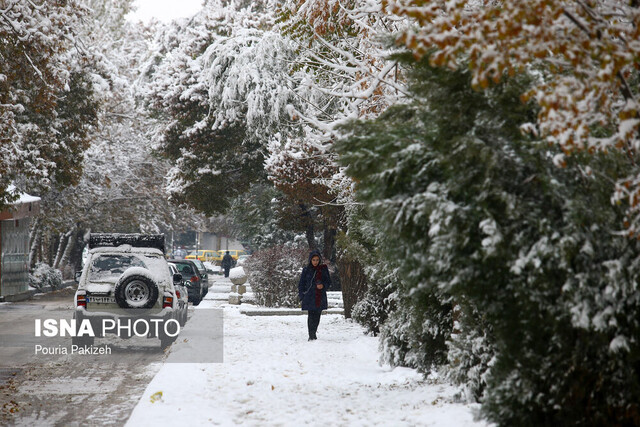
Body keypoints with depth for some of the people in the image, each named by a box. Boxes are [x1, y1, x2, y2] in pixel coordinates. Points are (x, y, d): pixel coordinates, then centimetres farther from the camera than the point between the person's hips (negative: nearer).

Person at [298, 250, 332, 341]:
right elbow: (301, 283, 5)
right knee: (311, 316, -9)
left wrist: (323, 286, -10)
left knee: (317, 316, 7)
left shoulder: (324, 269, 6)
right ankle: (312, 335, -11)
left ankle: (313, 333, 22)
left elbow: (329, 282, 11)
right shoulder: (306, 269, 1)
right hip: (309, 297, -2)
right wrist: (301, 295, -3)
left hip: (320, 298, 2)